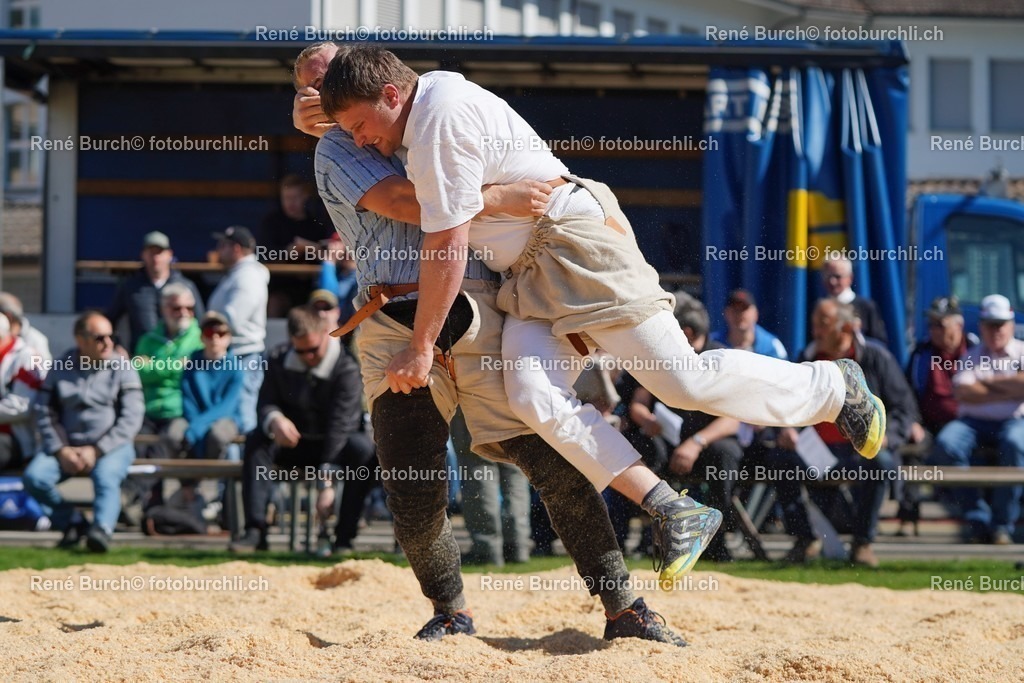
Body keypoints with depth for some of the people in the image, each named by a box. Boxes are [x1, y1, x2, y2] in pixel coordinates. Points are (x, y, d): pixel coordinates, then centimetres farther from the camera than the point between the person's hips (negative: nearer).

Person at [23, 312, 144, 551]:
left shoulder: (122, 368, 2)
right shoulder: (61, 368, 8)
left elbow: (131, 418, -6)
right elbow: (44, 413, 6)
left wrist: (96, 450, -14)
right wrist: (61, 450, -9)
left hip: (112, 446, -3)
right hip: (67, 444, 3)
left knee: (105, 476, -35)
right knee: (34, 477, -22)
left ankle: (102, 529, -52)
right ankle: (71, 523, -6)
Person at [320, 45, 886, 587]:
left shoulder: (441, 121, -19)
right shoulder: (434, 95, 12)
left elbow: (448, 248, -18)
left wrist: (421, 347, -13)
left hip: (577, 248, -10)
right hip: (528, 276, 10)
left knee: (683, 380, -12)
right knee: (534, 397, -15)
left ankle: (833, 387, 11)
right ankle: (674, 511, -18)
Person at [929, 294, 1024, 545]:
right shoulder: (971, 356, 18)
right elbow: (963, 392, -1)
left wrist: (990, 380, 0)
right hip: (974, 421, 2)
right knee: (946, 443, -29)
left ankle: (1003, 524, -29)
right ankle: (977, 520, -24)